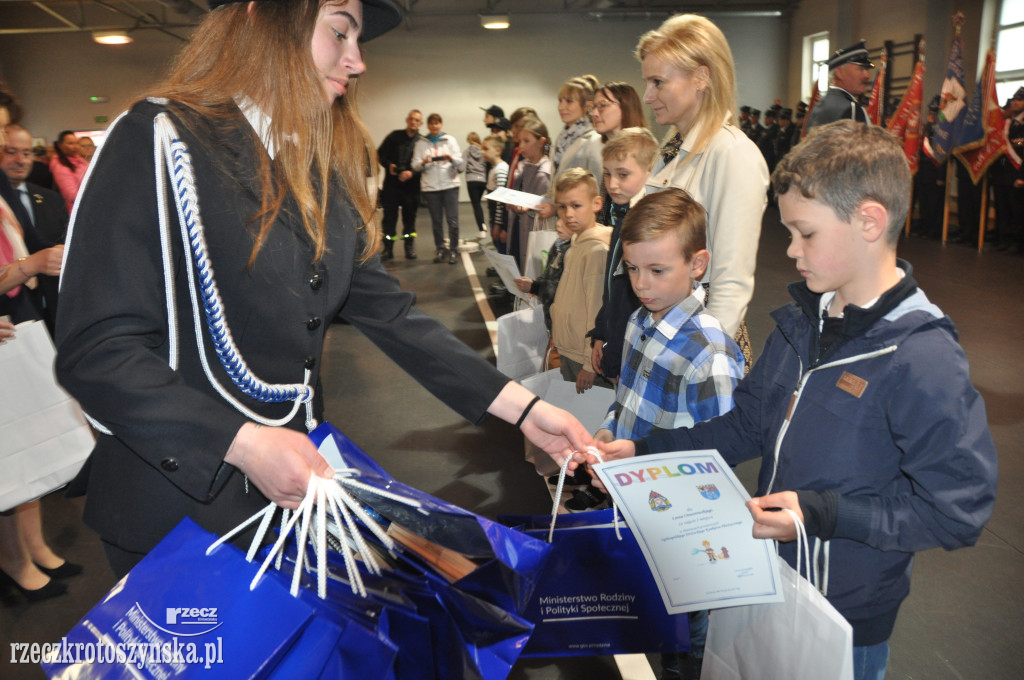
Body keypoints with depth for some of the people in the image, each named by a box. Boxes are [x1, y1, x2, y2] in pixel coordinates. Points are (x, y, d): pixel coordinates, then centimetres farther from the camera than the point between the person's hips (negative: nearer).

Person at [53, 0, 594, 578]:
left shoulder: (328, 169, 6)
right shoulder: (160, 140, -14)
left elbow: (386, 309, 3)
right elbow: (96, 347, -19)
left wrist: (520, 406, -4)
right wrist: (243, 444, -28)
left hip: (295, 482, 6)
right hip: (178, 495, -6)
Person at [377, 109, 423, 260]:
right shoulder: (395, 136, 5)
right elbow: (380, 154, 9)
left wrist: (412, 173, -20)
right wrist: (389, 165, -8)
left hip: (411, 186, -1)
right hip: (391, 184, 1)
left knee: (410, 217, 7)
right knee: (389, 217, 2)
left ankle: (409, 248, 18)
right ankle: (388, 249, 10)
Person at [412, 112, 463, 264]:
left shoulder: (450, 140, 5)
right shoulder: (421, 143, 8)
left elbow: (460, 163, -2)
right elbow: (415, 165, 2)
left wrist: (451, 158, -22)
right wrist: (423, 162, -18)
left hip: (449, 184, -1)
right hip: (430, 186, 1)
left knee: (452, 220, -5)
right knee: (436, 220, 7)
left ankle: (453, 250, 3)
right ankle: (440, 249, 17)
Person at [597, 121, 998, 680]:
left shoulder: (923, 359, -25)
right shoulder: (800, 323, -1)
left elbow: (957, 509, -23)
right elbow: (747, 424, 6)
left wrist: (822, 513, -29)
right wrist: (645, 451, -1)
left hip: (846, 619, -6)